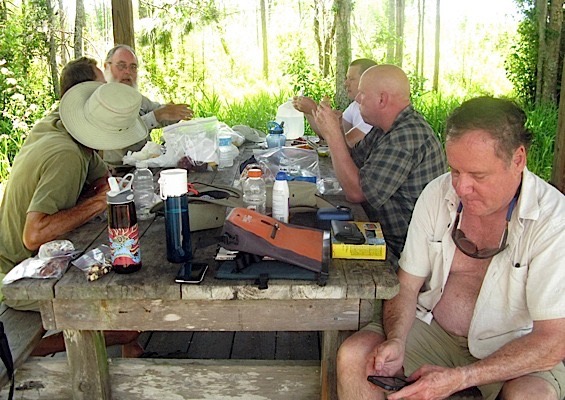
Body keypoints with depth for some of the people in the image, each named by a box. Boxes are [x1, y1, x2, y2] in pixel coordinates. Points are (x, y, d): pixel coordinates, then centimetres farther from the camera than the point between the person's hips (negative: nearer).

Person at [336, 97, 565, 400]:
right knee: (352, 356, -19)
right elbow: (407, 284, 0)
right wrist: (396, 340, -20)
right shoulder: (437, 193, -6)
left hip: (513, 349, -2)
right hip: (431, 329, 3)